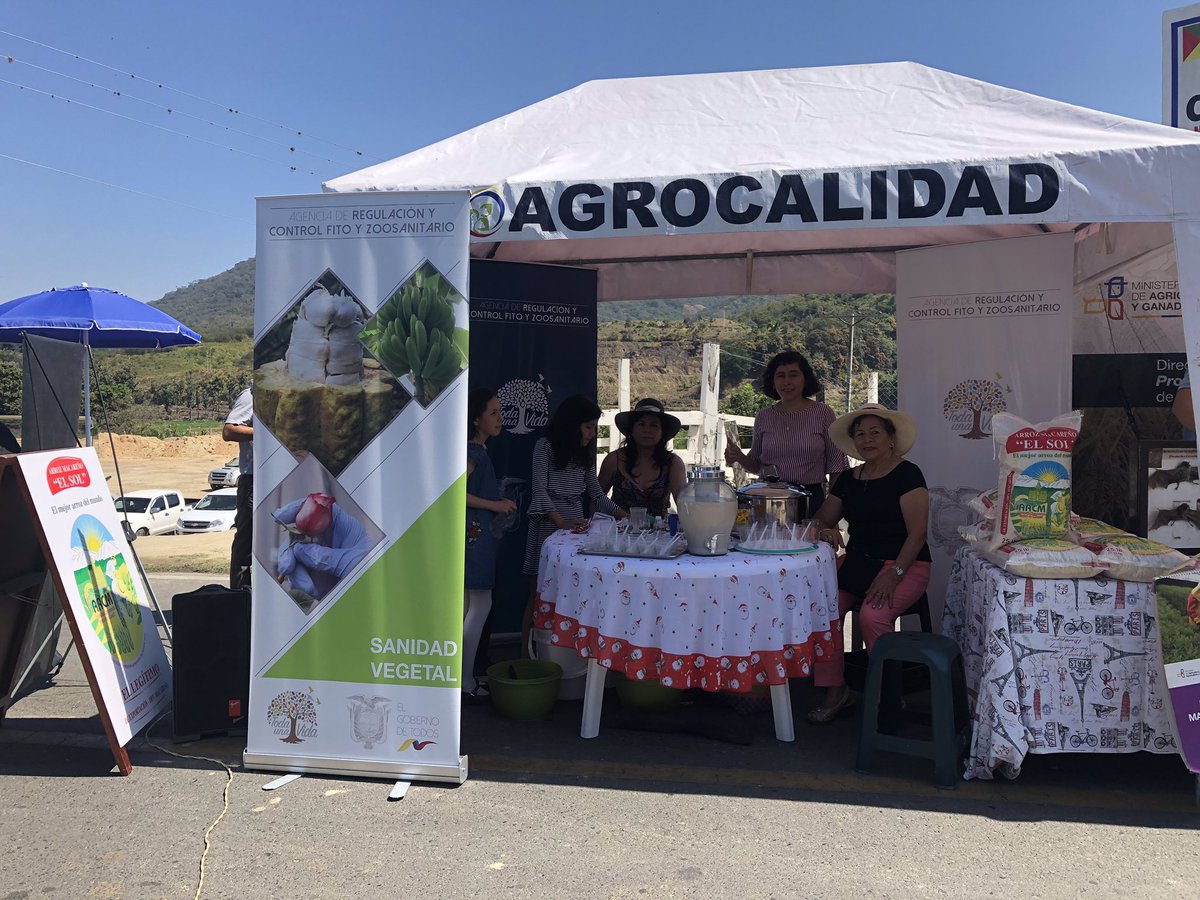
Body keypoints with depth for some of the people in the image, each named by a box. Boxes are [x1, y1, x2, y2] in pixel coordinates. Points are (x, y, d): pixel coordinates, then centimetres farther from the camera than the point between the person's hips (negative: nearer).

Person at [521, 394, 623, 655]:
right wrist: (562, 521, -24)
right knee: (539, 594, -3)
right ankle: (525, 656, 4)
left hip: (576, 524, 5)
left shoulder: (585, 453, 14)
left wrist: (623, 514, 3)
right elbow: (539, 491, -11)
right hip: (548, 525, -5)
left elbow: (595, 492, 16)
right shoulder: (545, 447, -4)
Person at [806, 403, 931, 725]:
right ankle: (835, 691, -9)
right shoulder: (848, 480, 13)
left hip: (904, 565, -5)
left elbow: (917, 533, -12)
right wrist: (825, 529, -8)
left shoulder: (907, 474, -5)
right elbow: (822, 519, 17)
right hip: (856, 562, 5)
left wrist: (894, 574, -23)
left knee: (873, 615, -32)